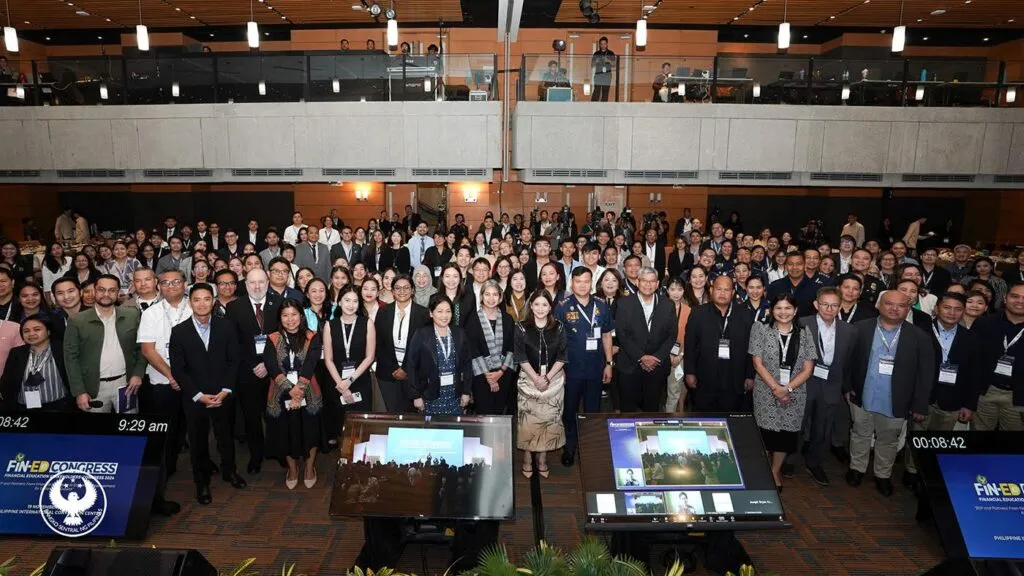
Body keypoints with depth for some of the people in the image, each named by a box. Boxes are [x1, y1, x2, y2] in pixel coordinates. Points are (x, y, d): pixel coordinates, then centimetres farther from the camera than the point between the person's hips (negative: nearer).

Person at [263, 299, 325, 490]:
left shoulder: (312, 338, 0)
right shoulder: (273, 339, 3)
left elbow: (310, 365, -12)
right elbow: (271, 366, -9)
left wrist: (299, 389, -23)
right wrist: (290, 389, -21)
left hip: (307, 393, -1)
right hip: (281, 393, 1)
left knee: (309, 430, 5)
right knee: (286, 431, 9)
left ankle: (310, 467, 27)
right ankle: (292, 468, 31)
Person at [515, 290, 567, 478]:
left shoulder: (558, 328, 1)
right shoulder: (521, 328, -3)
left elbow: (562, 357, -1)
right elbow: (521, 357, -5)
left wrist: (547, 377, -10)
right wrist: (536, 378, -13)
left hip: (553, 380, 1)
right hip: (529, 380, -1)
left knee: (549, 420, 5)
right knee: (528, 420, 1)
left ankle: (542, 459, 19)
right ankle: (527, 460, 16)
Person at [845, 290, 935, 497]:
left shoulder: (919, 338, -8)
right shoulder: (860, 329, -8)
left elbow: (925, 374, -6)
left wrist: (920, 406, -7)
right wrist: (847, 387, -6)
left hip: (895, 403, 0)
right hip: (862, 397, 0)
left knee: (888, 440, 17)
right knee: (860, 435, 18)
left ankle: (883, 475, 36)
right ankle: (857, 468, 37)